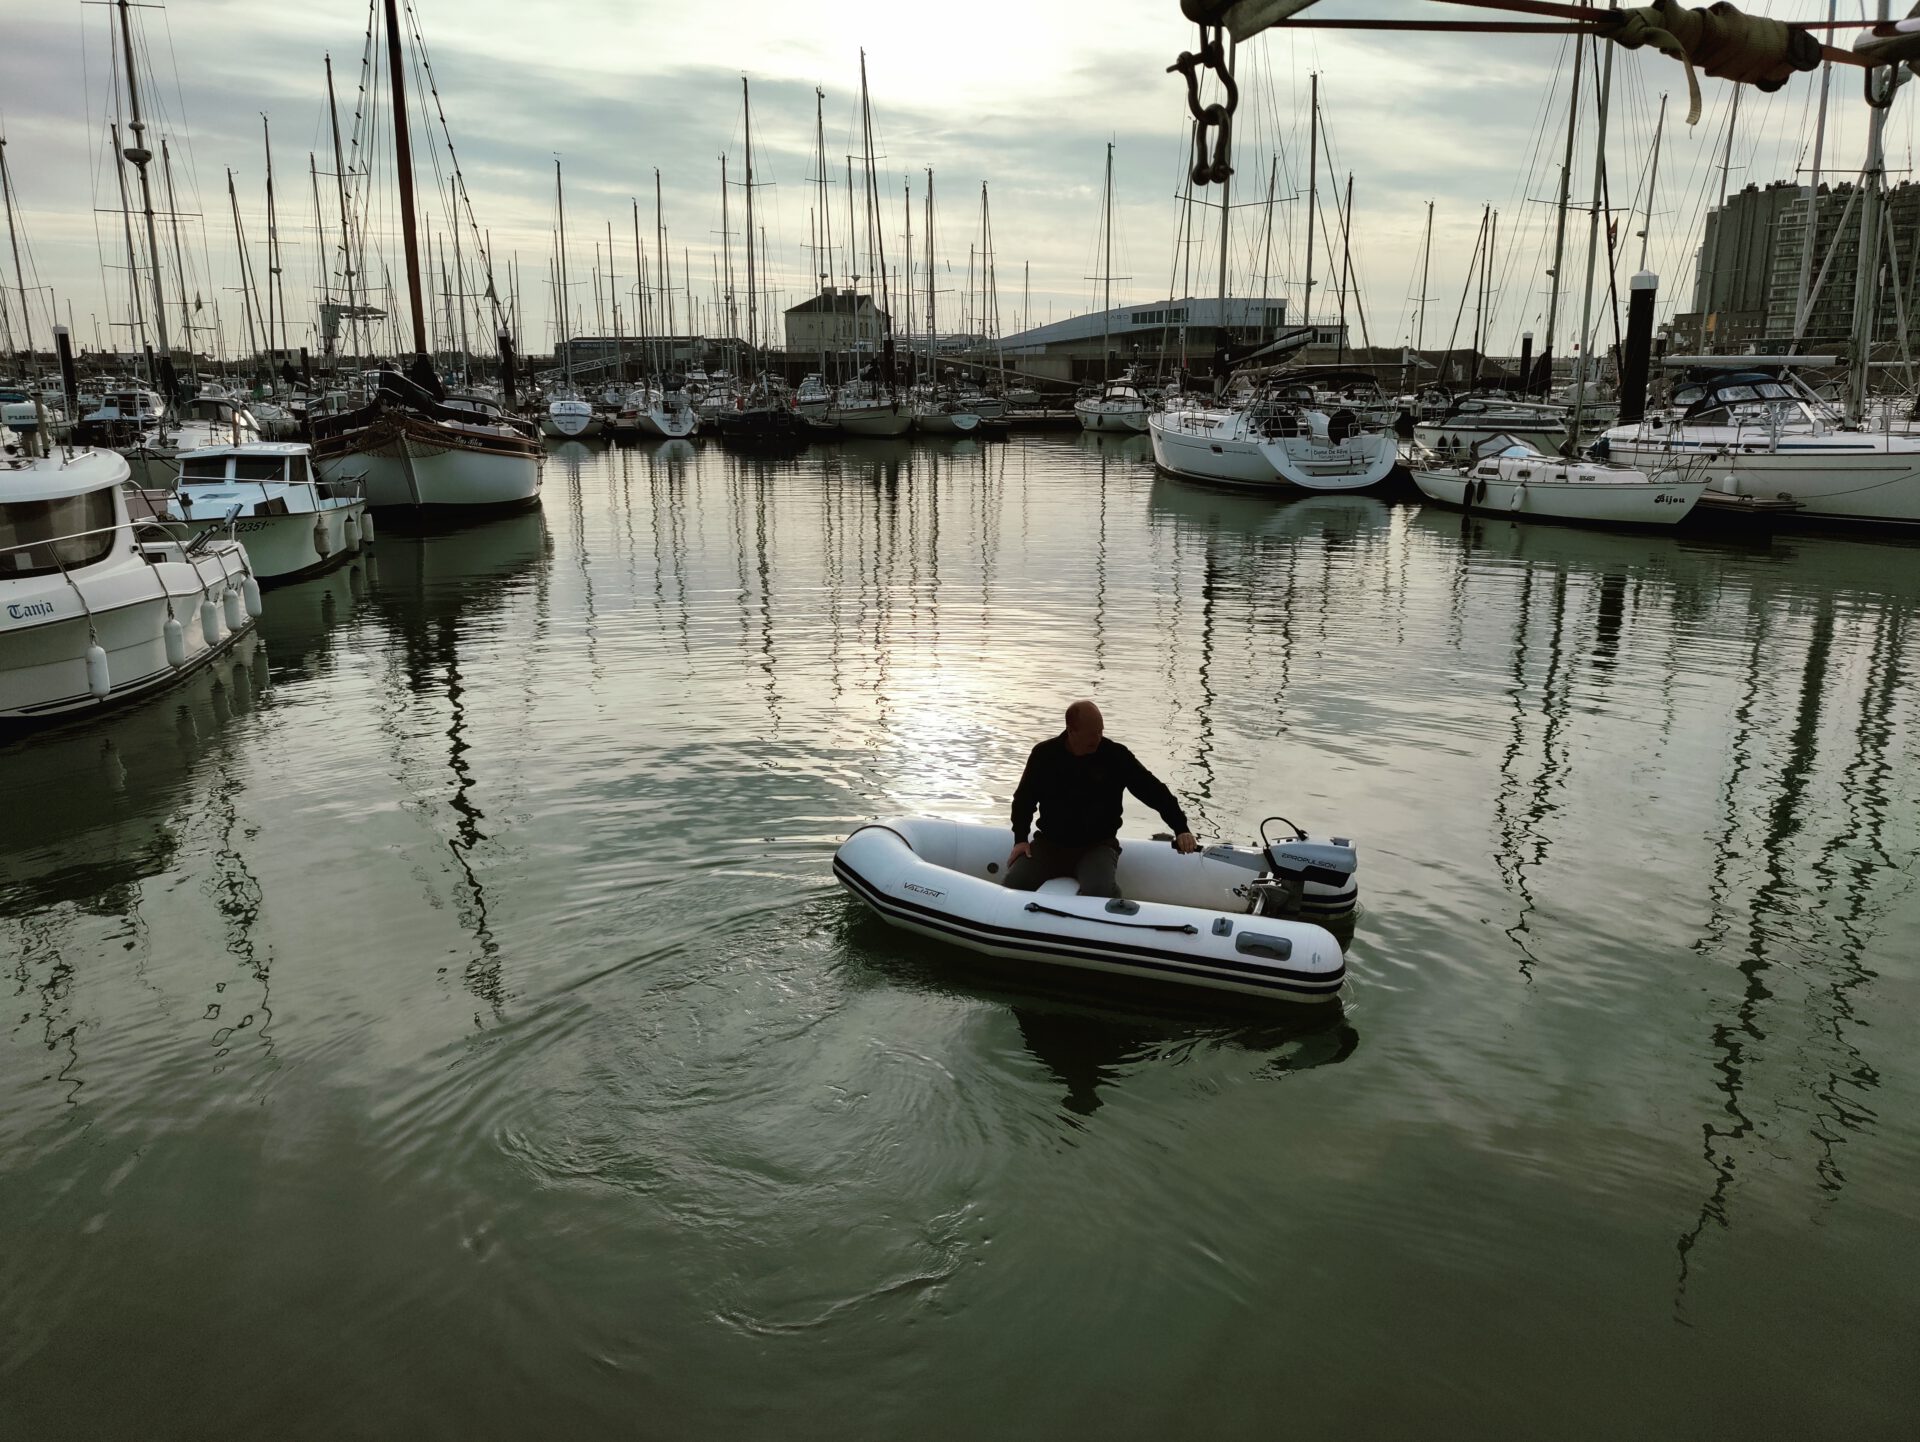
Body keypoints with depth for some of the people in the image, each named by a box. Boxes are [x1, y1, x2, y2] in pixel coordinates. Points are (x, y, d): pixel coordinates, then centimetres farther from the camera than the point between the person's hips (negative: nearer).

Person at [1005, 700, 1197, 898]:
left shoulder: (1116, 755, -7)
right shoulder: (1044, 754, -2)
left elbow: (1154, 790, -5)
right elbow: (1024, 798, 11)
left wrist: (1181, 828, -15)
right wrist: (1020, 839, 1)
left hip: (1098, 846, -2)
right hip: (1050, 843, 2)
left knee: (1099, 890, -31)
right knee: (1014, 882, -19)